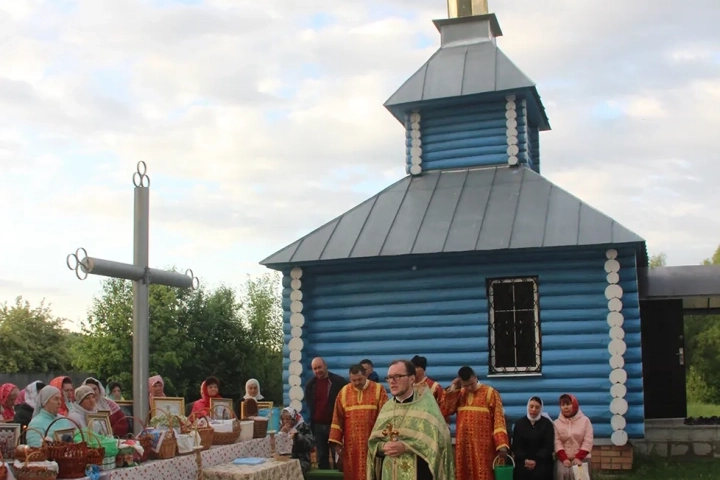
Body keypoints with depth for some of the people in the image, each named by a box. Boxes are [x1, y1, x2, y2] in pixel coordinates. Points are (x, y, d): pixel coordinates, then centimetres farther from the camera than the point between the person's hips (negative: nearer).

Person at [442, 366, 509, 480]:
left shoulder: (490, 393, -4)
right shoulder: (459, 394, 12)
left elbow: (498, 419, -9)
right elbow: (445, 411, 0)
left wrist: (502, 444, -18)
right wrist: (453, 389, -2)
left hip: (483, 446, -5)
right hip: (463, 445, 5)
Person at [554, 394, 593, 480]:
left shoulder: (585, 420, 3)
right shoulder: (557, 423, 6)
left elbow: (587, 442, -4)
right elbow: (557, 443, -3)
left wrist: (578, 458, -13)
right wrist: (564, 459, -16)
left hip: (581, 459, -1)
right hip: (563, 459, 1)